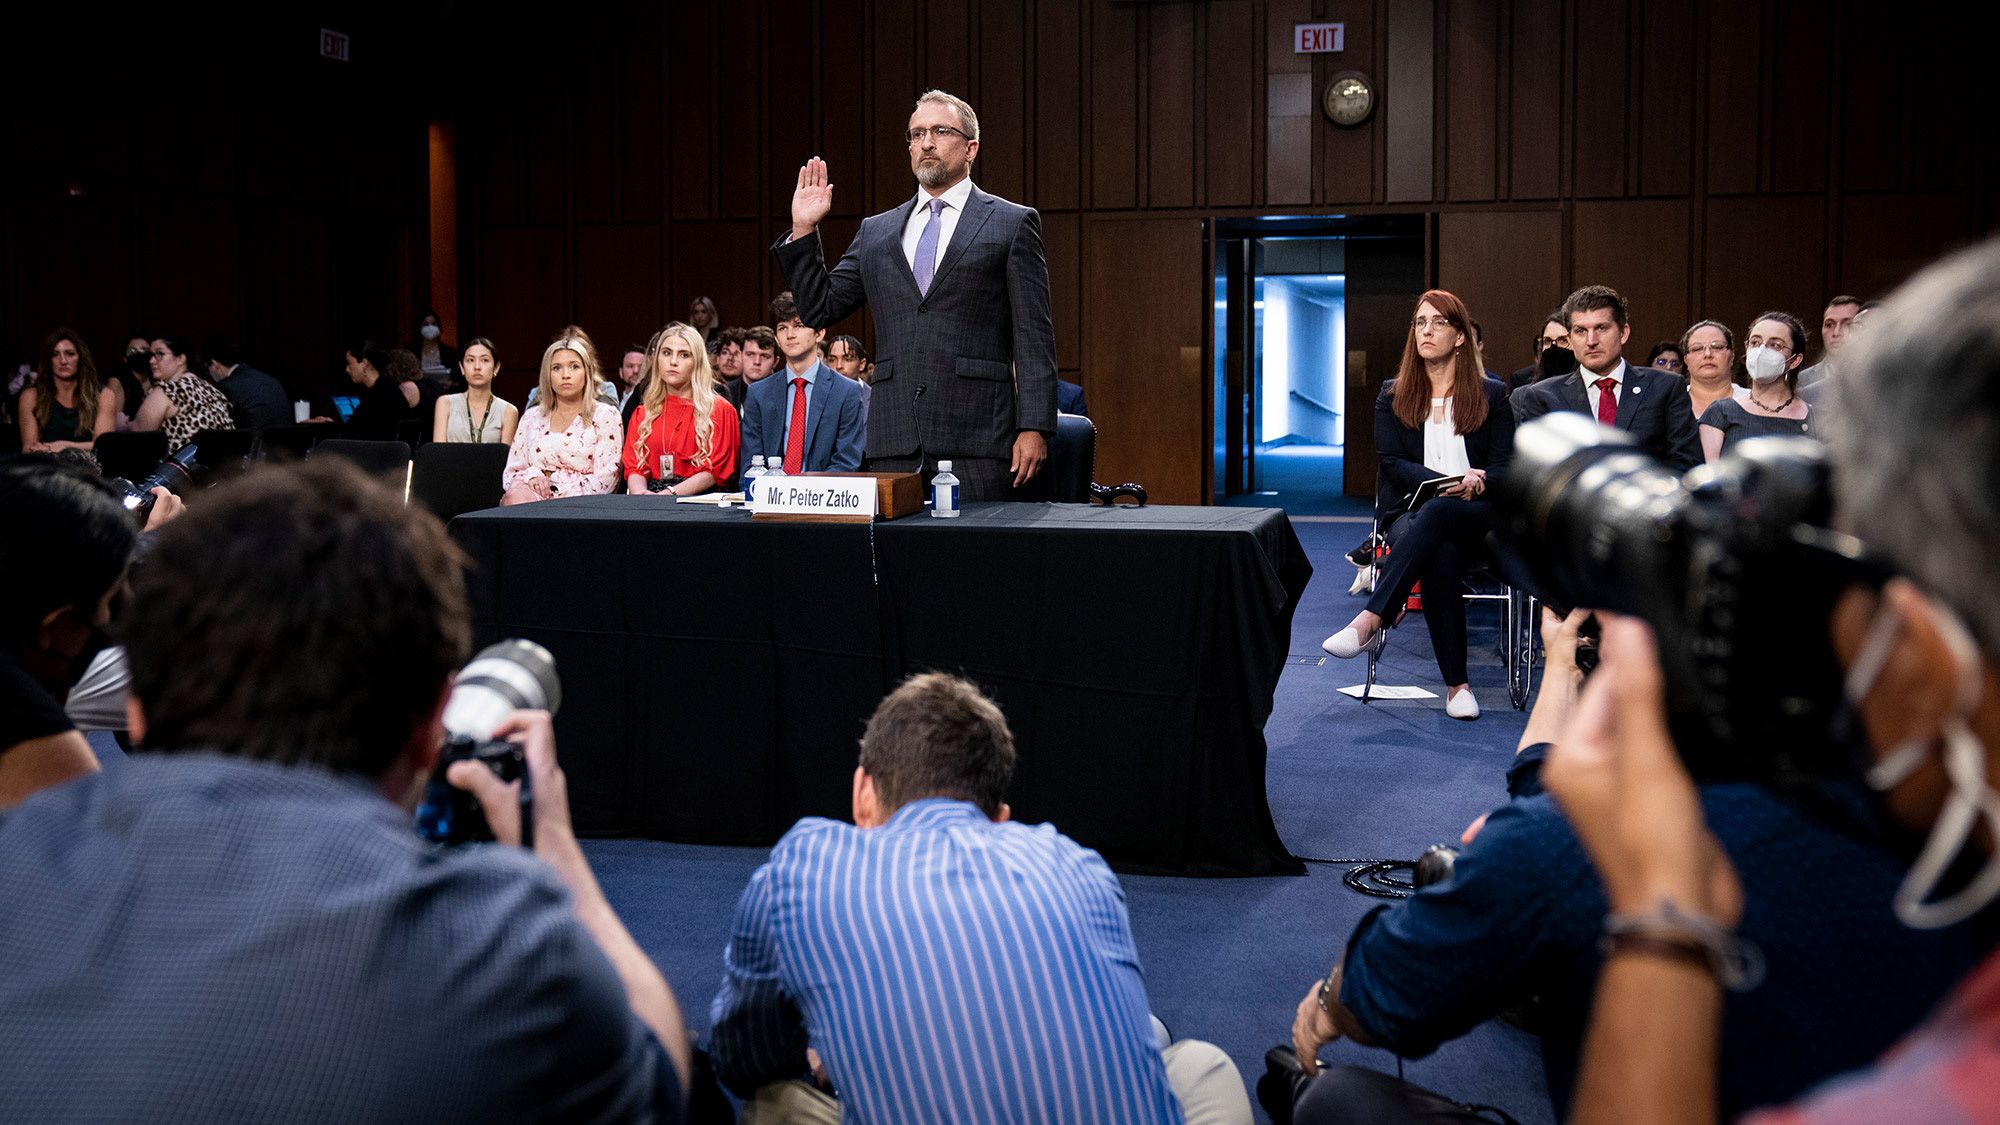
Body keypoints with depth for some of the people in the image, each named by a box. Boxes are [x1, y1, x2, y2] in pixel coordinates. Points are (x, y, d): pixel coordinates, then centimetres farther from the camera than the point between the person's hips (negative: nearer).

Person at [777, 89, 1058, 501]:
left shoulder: (1013, 223, 6)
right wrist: (804, 231, 6)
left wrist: (1034, 428, -8)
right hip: (893, 439, 4)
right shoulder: (875, 232, 18)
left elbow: (1033, 339, 0)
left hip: (976, 438, -3)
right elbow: (819, 309, 17)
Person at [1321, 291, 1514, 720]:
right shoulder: (1393, 395, 14)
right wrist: (1449, 482, -16)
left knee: (1435, 514, -40)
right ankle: (1456, 685, -39)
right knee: (1441, 557, -38)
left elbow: (1505, 467, 7)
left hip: (1478, 516, -1)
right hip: (1411, 513, 1)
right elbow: (1392, 463, 2)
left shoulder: (1492, 394, 12)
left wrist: (1477, 482, -18)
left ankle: (1370, 620, -50)